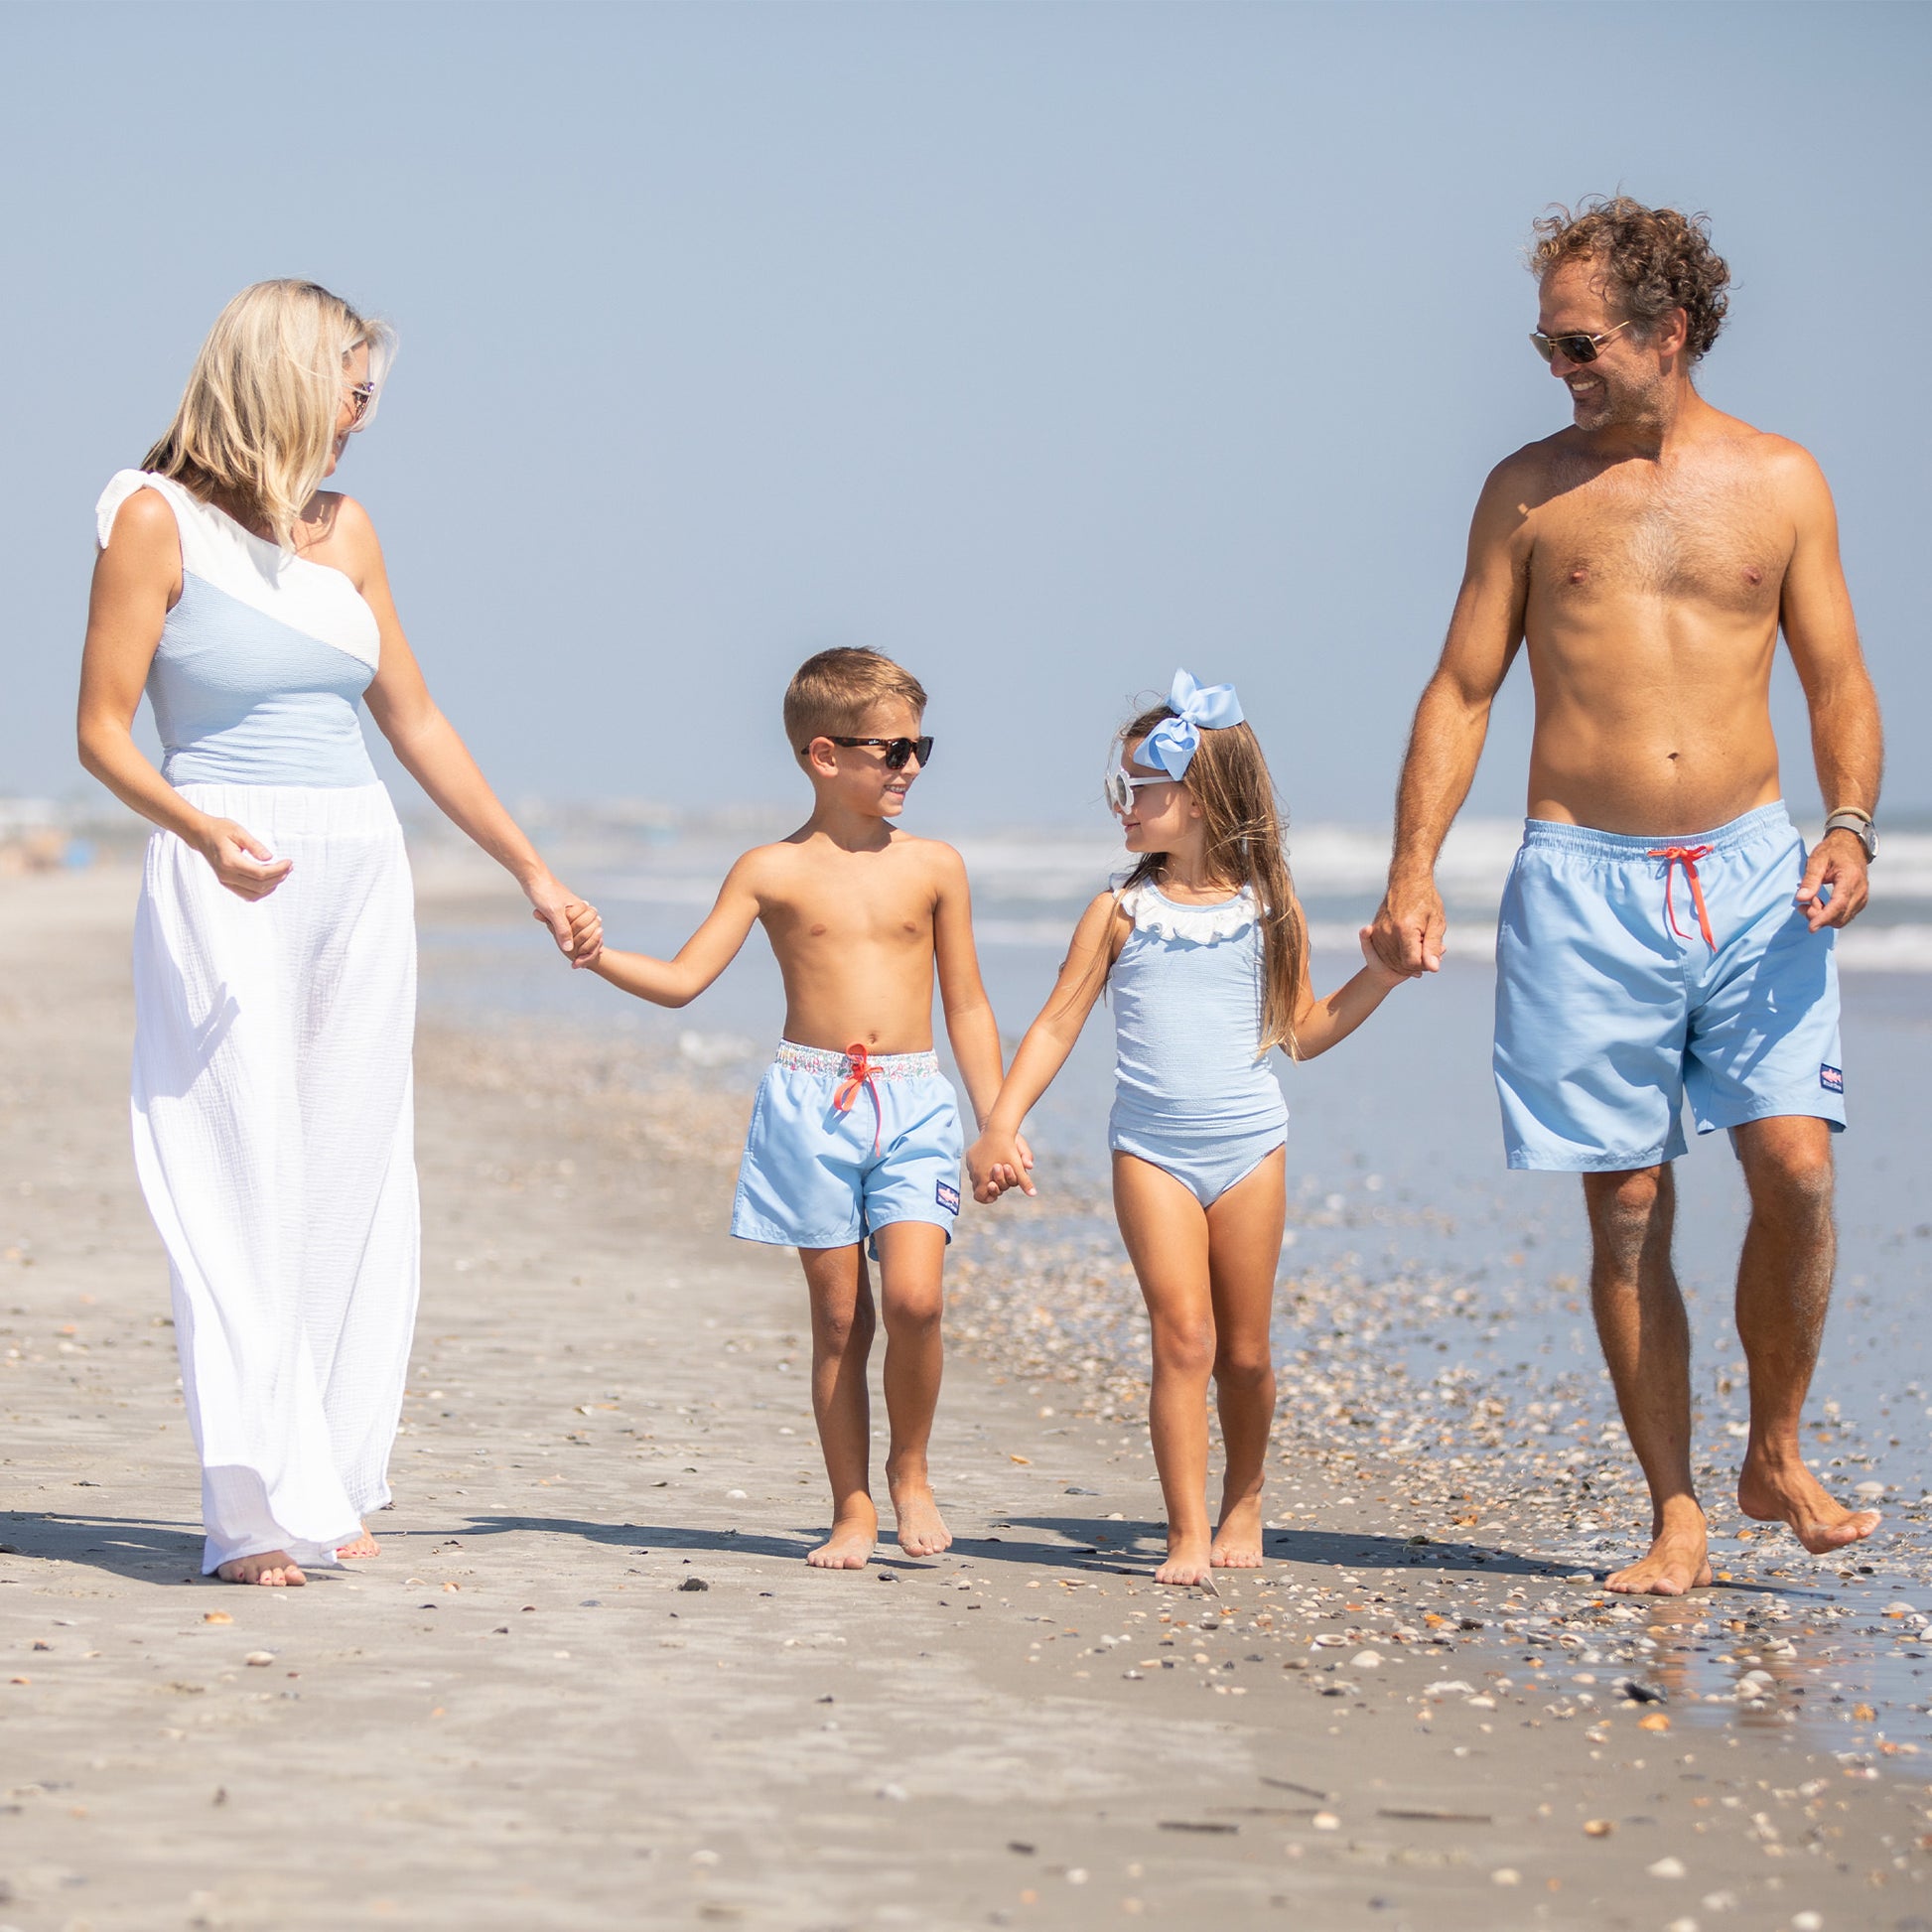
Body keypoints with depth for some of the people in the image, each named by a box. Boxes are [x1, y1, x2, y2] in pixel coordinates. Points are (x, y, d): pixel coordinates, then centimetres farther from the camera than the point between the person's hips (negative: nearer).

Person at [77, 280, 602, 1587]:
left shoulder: (341, 528, 12)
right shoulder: (157, 520, -5)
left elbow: (415, 719, 19)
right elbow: (104, 730, -7)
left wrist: (532, 870, 21)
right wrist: (200, 828, -25)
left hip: (361, 875, 6)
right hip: (228, 885, -6)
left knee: (352, 1184, 5)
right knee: (247, 1185, -9)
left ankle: (335, 1487, 11)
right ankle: (259, 1510, -8)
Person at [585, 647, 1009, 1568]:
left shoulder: (933, 867, 8)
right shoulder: (772, 872, 3)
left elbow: (966, 1007, 12)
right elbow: (681, 980, 2)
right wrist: (593, 952, -14)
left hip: (912, 1103, 0)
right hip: (809, 1101, 0)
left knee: (913, 1296, -17)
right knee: (839, 1315, 2)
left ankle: (909, 1468, 6)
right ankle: (852, 1509, 12)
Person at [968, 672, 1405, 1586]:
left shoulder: (1267, 910, 3)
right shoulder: (1120, 913, 2)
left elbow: (1303, 1031, 12)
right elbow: (1058, 1023, 2)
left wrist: (1380, 973, 0)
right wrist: (1000, 1125, -6)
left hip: (1250, 1146, 1)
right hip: (1152, 1150, -1)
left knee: (1245, 1350, 7)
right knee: (1182, 1336, -11)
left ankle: (1243, 1497, 30)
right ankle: (1186, 1533, -7)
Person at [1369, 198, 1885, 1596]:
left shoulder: (1779, 481, 7)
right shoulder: (1531, 489, 6)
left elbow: (1839, 686, 9)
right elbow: (1463, 689, 7)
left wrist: (1850, 827, -9)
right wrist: (1414, 870, -3)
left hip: (1752, 870, 0)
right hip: (1585, 881, 0)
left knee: (1796, 1167, -12)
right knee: (1628, 1207, -1)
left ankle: (1778, 1459, 9)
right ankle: (1677, 1519, 7)